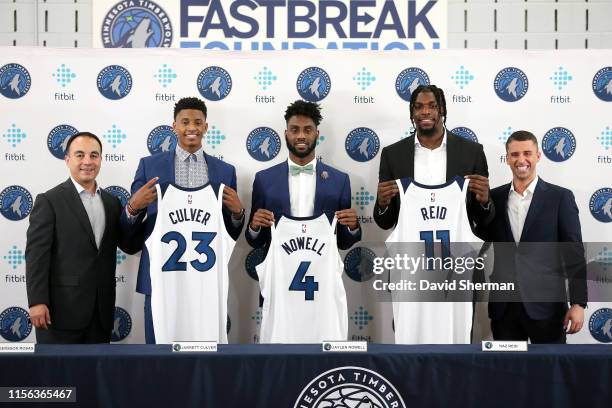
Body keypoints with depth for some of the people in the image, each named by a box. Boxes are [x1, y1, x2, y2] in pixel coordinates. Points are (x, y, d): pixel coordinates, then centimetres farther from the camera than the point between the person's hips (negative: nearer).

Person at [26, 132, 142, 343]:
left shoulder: (112, 202, 14)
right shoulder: (49, 201, -3)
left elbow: (130, 246, 12)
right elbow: (36, 253, -8)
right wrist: (37, 302, -16)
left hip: (101, 312, 5)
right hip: (61, 310, -5)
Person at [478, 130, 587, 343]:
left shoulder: (560, 197, -1)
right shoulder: (495, 197, 8)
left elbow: (574, 254, -4)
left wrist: (578, 303, -8)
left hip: (545, 305, -2)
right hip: (503, 305, 3)